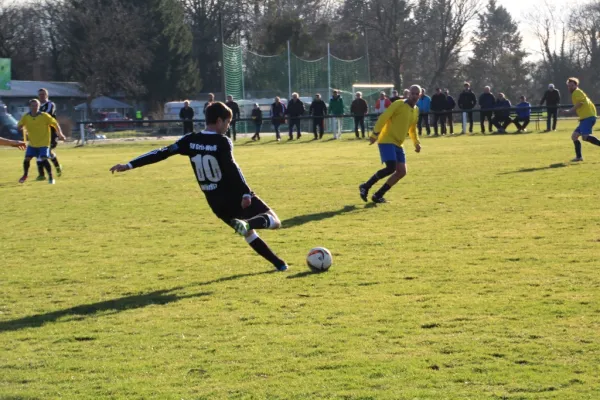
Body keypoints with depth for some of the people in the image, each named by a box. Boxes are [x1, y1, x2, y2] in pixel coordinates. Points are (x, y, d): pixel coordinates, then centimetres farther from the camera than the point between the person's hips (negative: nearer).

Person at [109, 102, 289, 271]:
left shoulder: (191, 140, 1)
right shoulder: (222, 142, -14)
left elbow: (162, 153, -1)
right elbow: (232, 168, -28)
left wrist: (129, 165, 1)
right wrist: (246, 193, -32)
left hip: (216, 203, 6)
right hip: (236, 196, -6)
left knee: (249, 233, 26)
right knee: (275, 221, -2)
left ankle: (278, 263, 20)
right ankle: (247, 224, -31)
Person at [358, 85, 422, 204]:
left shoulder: (416, 110, 13)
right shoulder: (399, 105, -11)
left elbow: (412, 129, 28)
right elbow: (383, 118, -16)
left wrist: (416, 143, 17)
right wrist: (375, 134, -23)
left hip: (398, 144, 8)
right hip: (387, 141, -8)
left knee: (402, 172, -1)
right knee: (391, 168, -23)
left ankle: (378, 195, 6)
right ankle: (365, 186, -6)